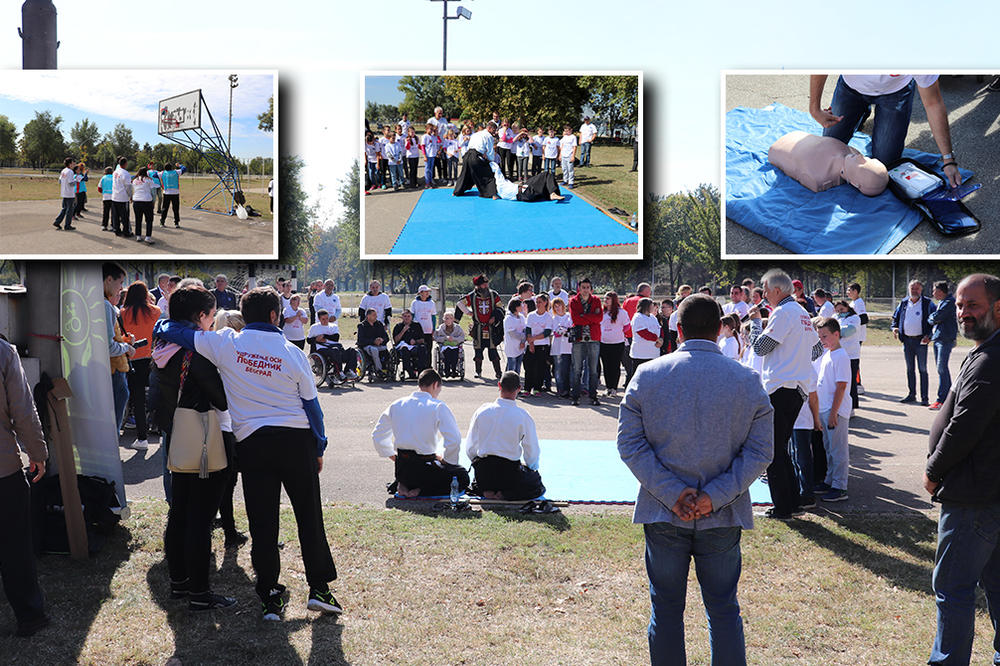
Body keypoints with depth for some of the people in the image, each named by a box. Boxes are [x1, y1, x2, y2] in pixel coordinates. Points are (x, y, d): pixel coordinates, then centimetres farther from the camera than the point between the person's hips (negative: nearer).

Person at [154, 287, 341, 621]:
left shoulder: (227, 343, -1)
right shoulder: (292, 352, 1)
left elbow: (169, 330, 5)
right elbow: (311, 403, 6)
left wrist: (161, 325, 30)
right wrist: (319, 448, 16)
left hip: (252, 441, 1)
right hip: (296, 440, 0)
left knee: (262, 521, 6)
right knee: (309, 513, 8)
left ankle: (270, 597, 10)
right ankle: (319, 587, 10)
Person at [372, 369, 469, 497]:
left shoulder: (396, 405, 4)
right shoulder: (438, 407, -11)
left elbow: (377, 435, 14)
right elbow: (454, 439, -17)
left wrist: (392, 455, 23)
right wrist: (445, 460, 1)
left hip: (401, 469, 6)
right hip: (424, 466, -6)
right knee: (463, 477, 14)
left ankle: (403, 485, 7)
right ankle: (421, 491, -5)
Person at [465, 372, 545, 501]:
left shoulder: (482, 411, -5)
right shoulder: (523, 416, -13)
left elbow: (470, 448, 3)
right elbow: (532, 450, -3)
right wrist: (531, 469, 17)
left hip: (483, 472, 3)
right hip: (510, 470, -3)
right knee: (538, 486, 21)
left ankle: (485, 491, 2)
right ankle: (505, 494, -5)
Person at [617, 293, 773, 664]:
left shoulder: (647, 375, -4)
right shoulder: (748, 381, -3)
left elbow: (630, 444, -8)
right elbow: (759, 451, -7)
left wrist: (673, 493, -11)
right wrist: (715, 496, -11)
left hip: (662, 515, 0)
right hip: (723, 519, 0)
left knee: (666, 609, 13)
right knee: (724, 610, 13)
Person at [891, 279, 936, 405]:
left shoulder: (927, 303, -2)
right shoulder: (903, 303, 11)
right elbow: (895, 317, 21)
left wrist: (929, 335, -15)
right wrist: (894, 327, 0)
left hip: (921, 340, -4)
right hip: (907, 340, 5)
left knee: (922, 369, -3)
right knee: (910, 369, 11)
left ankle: (924, 397, 0)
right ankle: (911, 394, 20)